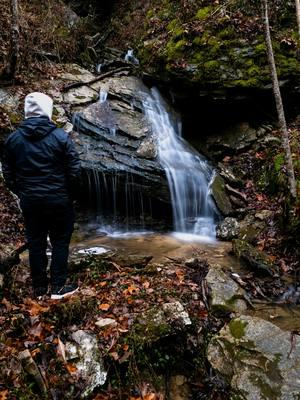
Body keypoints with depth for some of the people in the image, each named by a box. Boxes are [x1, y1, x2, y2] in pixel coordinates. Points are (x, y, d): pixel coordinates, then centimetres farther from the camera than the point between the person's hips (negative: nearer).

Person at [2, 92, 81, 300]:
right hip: (59, 200, -3)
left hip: (30, 201, 3)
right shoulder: (61, 136, -9)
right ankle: (58, 287, 15)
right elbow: (75, 171, -10)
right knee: (60, 242, 10)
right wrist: (70, 194, 5)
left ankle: (39, 289, 23)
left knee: (35, 243, 13)